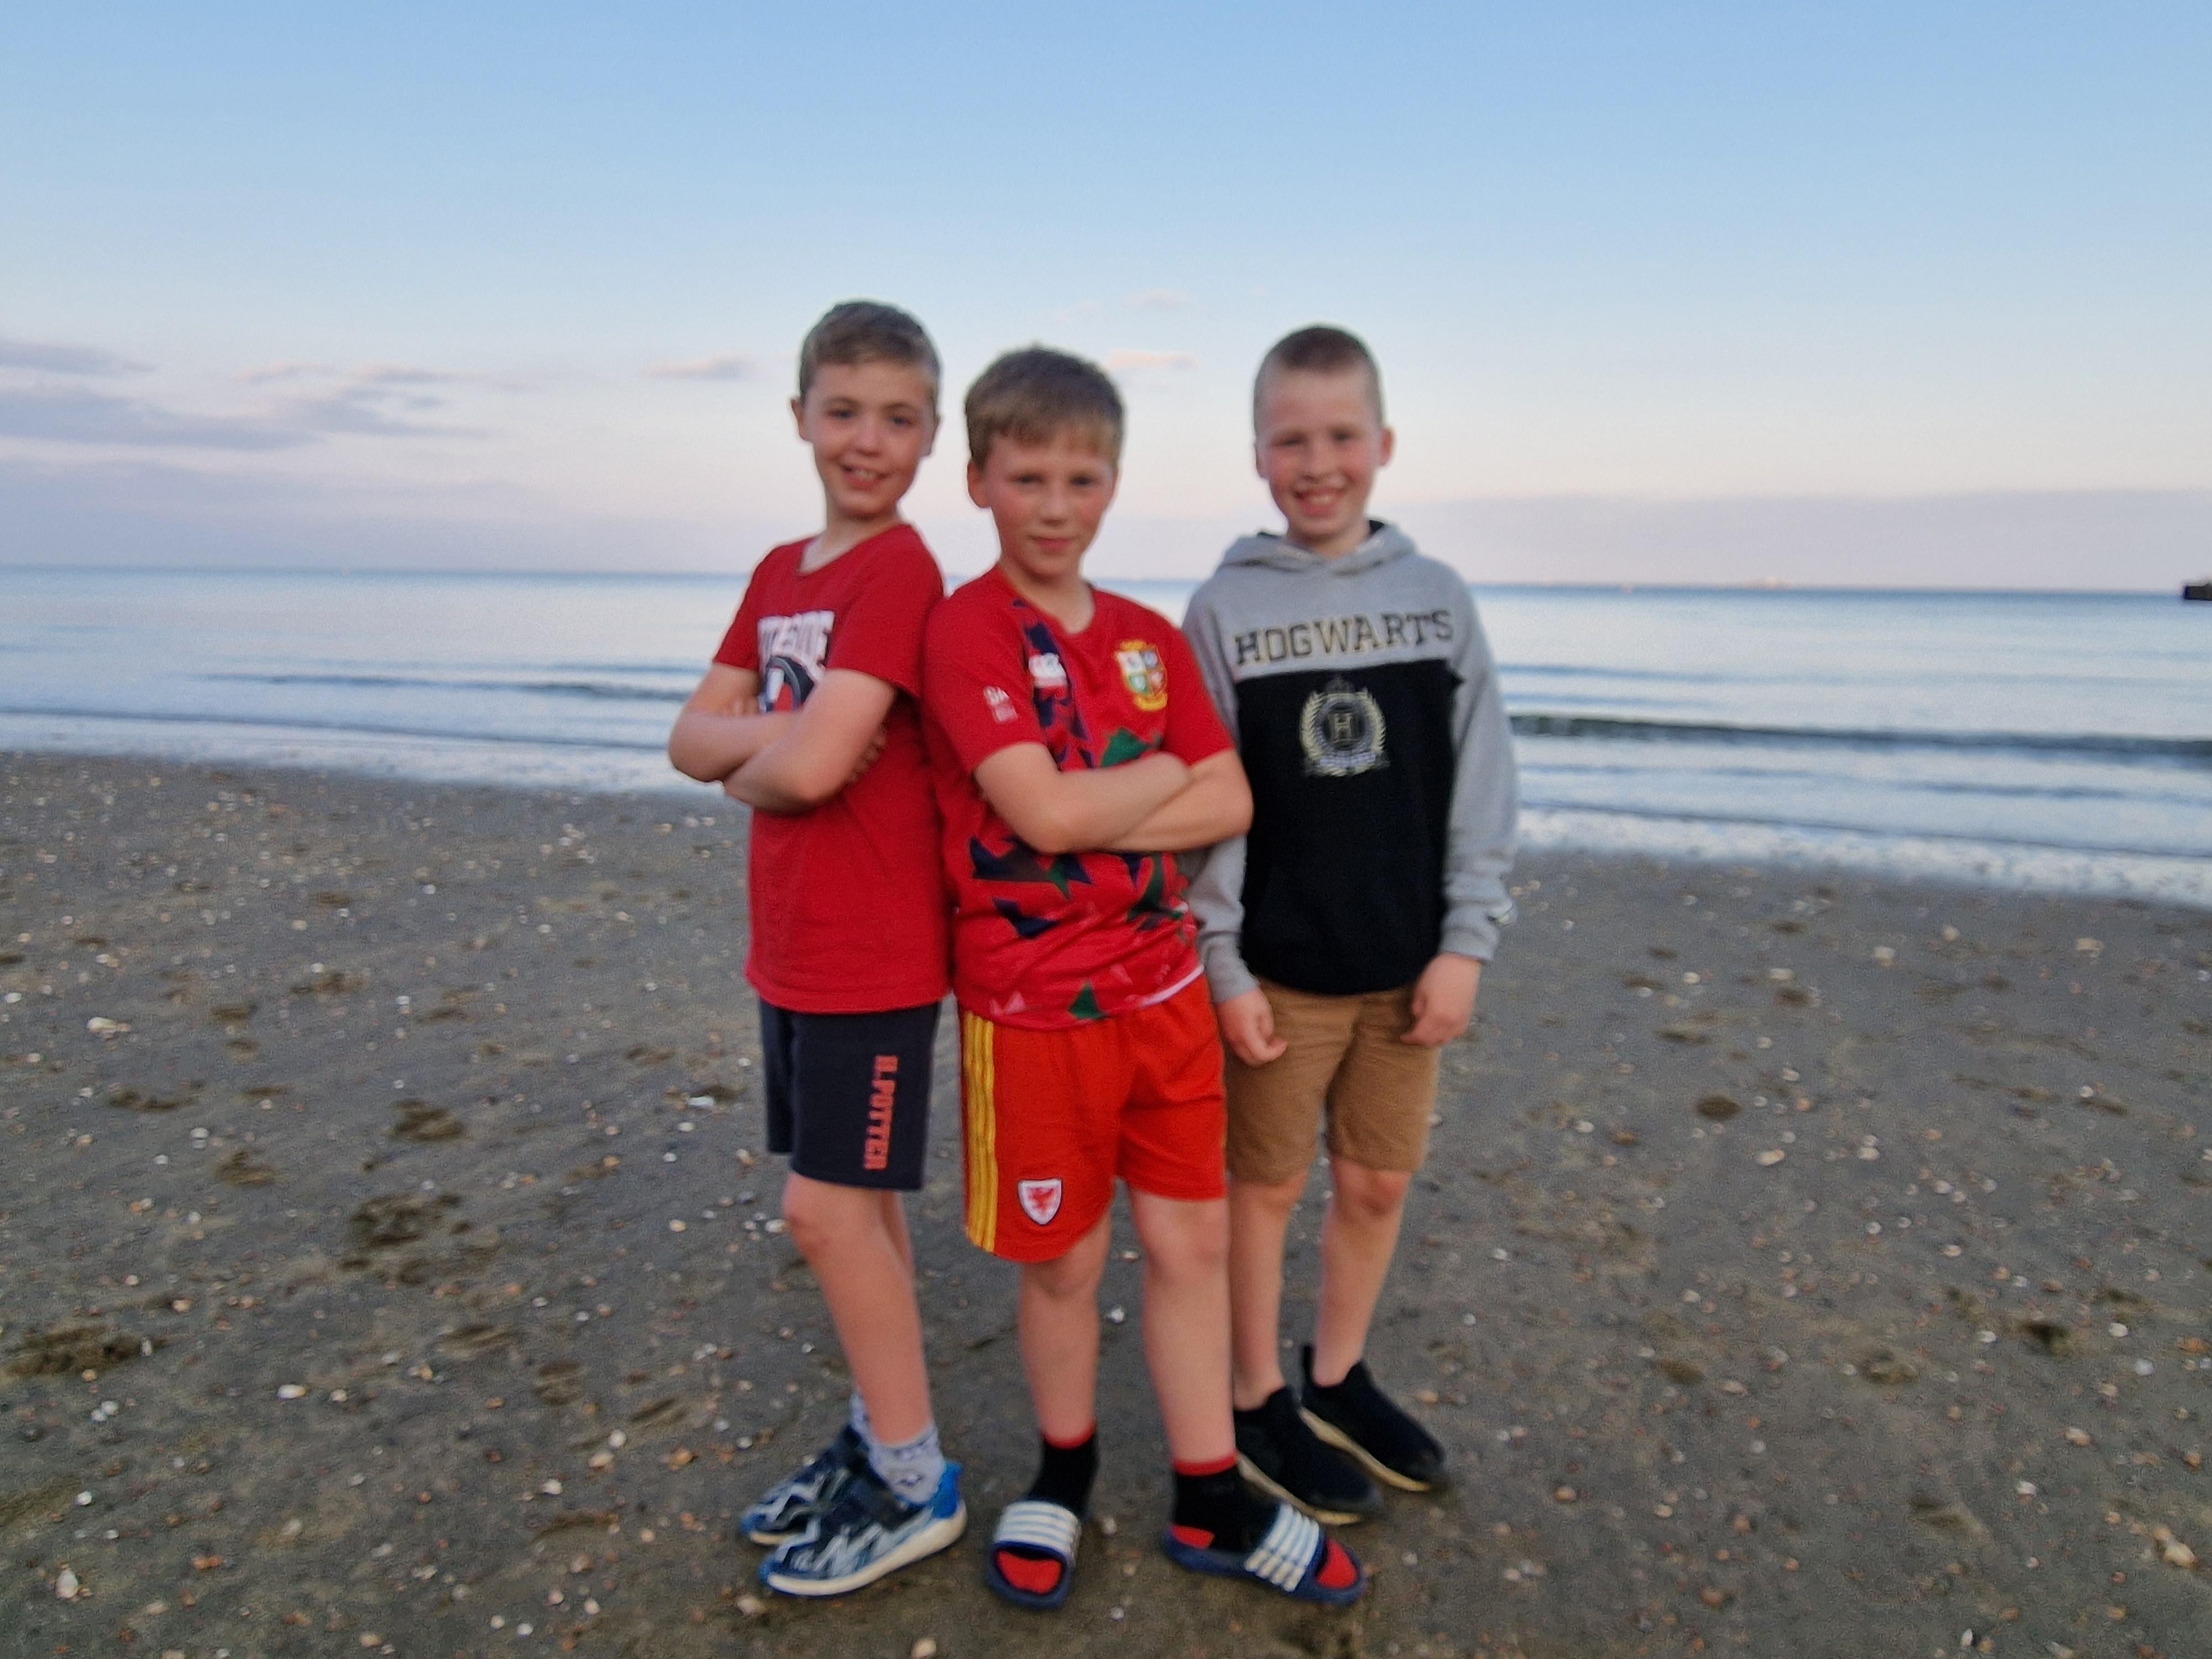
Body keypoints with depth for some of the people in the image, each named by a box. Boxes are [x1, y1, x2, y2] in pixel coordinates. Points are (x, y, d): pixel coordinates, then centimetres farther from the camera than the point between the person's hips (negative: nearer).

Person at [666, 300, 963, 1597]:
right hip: (792, 946, 8)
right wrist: (782, 734, -14)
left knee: (829, 1207, 0)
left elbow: (811, 769, -24)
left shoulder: (903, 571, -15)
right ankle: (881, 1431, 33)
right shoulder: (780, 573, 11)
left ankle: (915, 1481, 17)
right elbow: (693, 740, 4)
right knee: (854, 1202, 16)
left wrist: (756, 766, -3)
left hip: (875, 954, -8)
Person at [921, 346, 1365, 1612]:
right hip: (1033, 1003, -5)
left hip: (1167, 984, 5)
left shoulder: (1152, 638, 6)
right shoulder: (966, 631, -11)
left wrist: (1101, 814, -14)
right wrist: (1167, 770, -7)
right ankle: (1065, 1473, 38)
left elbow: (1231, 804, -1)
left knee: (1194, 1238, 12)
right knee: (1064, 1258, 12)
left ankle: (1212, 1504, 30)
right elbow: (1046, 812, -22)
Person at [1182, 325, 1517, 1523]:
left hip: (1406, 964, 3)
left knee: (1378, 1182, 14)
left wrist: (1465, 940, -2)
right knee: (1264, 1184, 9)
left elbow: (1481, 782, 3)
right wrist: (1221, 963, -9)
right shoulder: (1225, 606, -5)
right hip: (1276, 967, -3)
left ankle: (1338, 1380, 36)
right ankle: (1258, 1404, 29)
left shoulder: (1437, 596, 2)